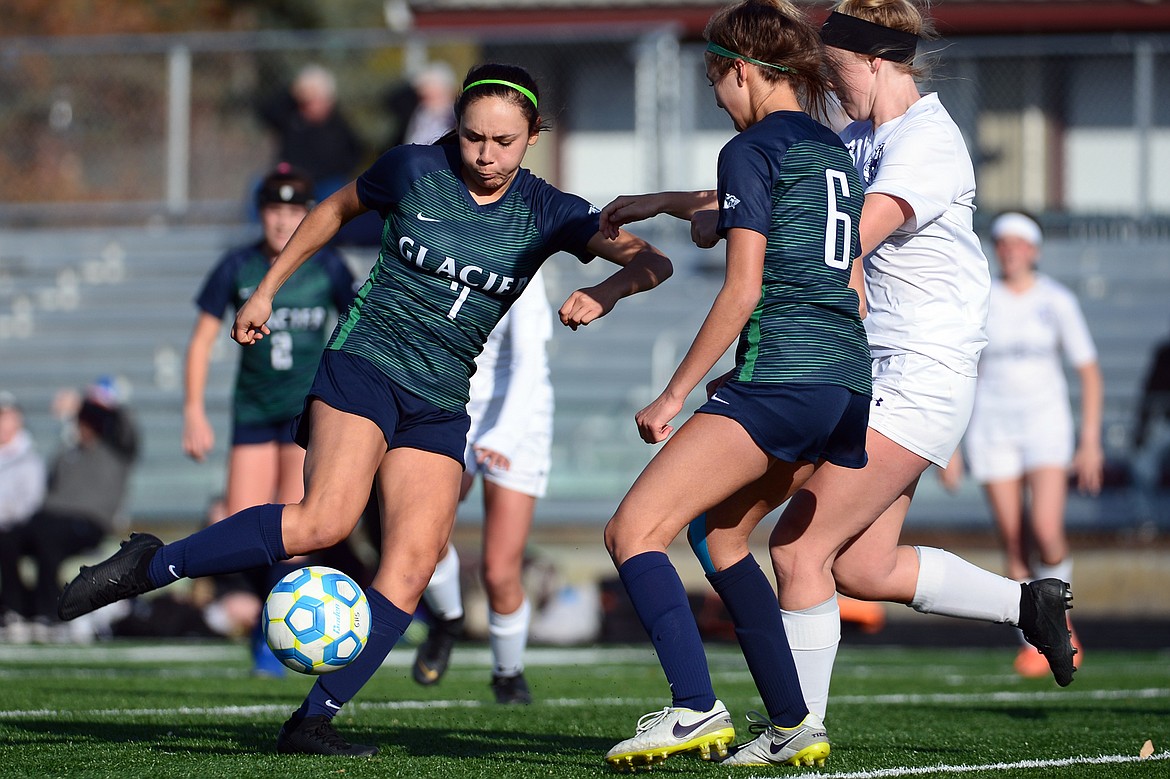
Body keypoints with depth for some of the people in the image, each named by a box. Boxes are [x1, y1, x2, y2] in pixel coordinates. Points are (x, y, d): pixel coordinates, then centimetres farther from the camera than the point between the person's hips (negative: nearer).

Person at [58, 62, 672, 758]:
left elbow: (653, 263, -4)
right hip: (366, 363, -4)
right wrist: (268, 288, 19)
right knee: (328, 519, -28)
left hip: (441, 405, 4)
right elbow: (339, 209, 17)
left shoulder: (547, 212, 1)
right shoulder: (413, 170, -2)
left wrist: (606, 292, -25)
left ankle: (312, 721, -11)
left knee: (414, 562, -14)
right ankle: (148, 566, -17)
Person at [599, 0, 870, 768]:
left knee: (635, 531, -12)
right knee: (719, 530, 24)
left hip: (781, 374, -9)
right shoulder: (833, 150, 19)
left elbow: (742, 292, -11)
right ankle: (794, 726, 19)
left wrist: (675, 394, -7)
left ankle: (696, 710, -29)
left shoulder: (752, 151, -5)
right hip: (849, 378, 9)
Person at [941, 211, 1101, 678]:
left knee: (1046, 531, -18)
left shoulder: (1057, 301, 0)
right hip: (991, 426, 2)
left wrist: (1091, 441, -3)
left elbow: (1089, 372, 4)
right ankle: (1036, 641, 6)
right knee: (1014, 544, -4)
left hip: (1045, 422, -1)